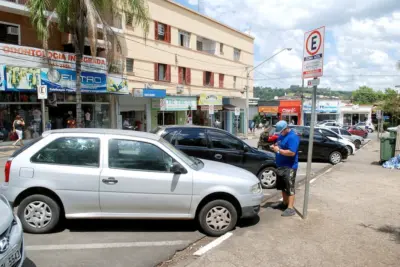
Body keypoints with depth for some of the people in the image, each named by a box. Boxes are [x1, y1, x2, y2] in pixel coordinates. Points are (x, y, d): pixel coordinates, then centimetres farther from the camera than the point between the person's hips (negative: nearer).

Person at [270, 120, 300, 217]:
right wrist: (274, 146, 0)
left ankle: (290, 208, -1)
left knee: (290, 187, -5)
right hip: (281, 166, 9)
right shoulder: (282, 135, 10)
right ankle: (285, 203, 33)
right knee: (283, 186, 19)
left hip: (289, 167, -9)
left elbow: (292, 152, -27)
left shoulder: (293, 137, -19)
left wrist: (279, 150, -22)